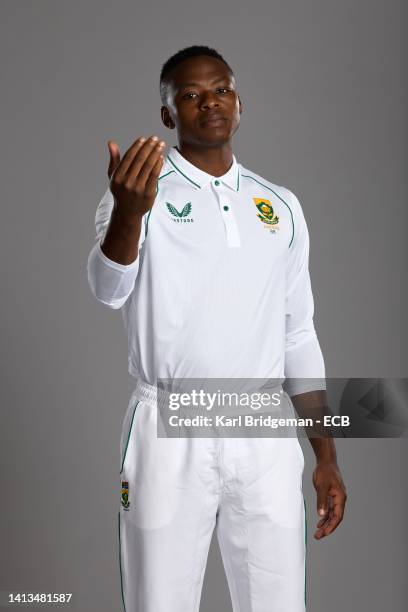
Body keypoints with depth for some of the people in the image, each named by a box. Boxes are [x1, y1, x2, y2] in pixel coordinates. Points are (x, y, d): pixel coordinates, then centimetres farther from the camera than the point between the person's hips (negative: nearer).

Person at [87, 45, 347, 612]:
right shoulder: (140, 190, -1)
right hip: (168, 436, -3)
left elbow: (298, 337, 14)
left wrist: (326, 458, 10)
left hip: (266, 440, 3)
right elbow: (108, 290, -20)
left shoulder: (282, 207, 10)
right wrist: (129, 210, -41)